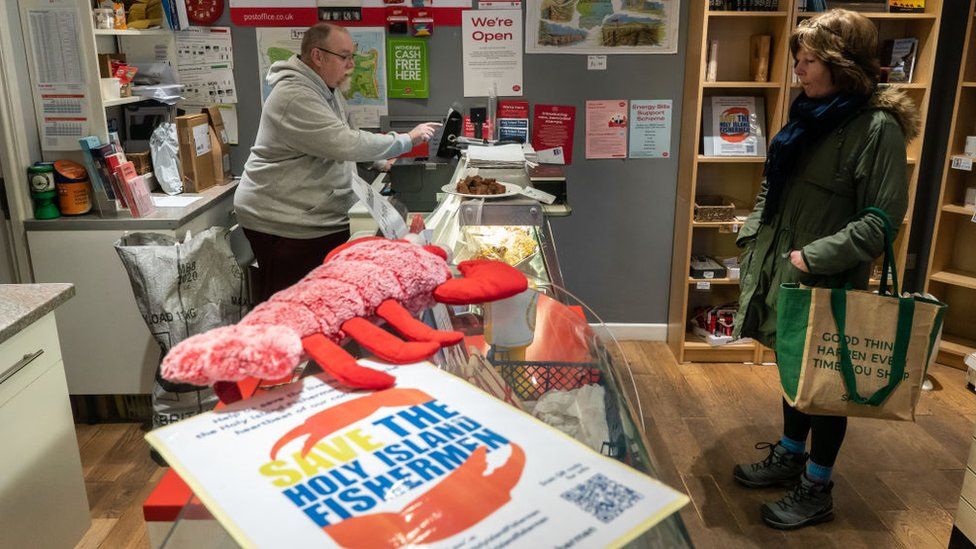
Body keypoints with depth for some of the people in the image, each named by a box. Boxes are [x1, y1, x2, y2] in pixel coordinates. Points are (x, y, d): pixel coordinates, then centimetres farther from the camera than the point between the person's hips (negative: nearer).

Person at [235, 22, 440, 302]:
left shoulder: (327, 88, 12)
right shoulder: (294, 95, -21)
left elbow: (346, 133, 28)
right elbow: (346, 144, -29)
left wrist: (378, 159, 12)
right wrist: (408, 140, -20)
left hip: (322, 216, 10)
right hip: (282, 225, -9)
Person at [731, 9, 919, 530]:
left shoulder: (878, 127, -17)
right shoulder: (809, 114, 7)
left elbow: (882, 218, -20)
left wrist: (815, 257, -24)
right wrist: (751, 235, 8)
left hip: (826, 281, -7)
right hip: (783, 268, 7)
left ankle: (817, 489, 24)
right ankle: (789, 457, 38)